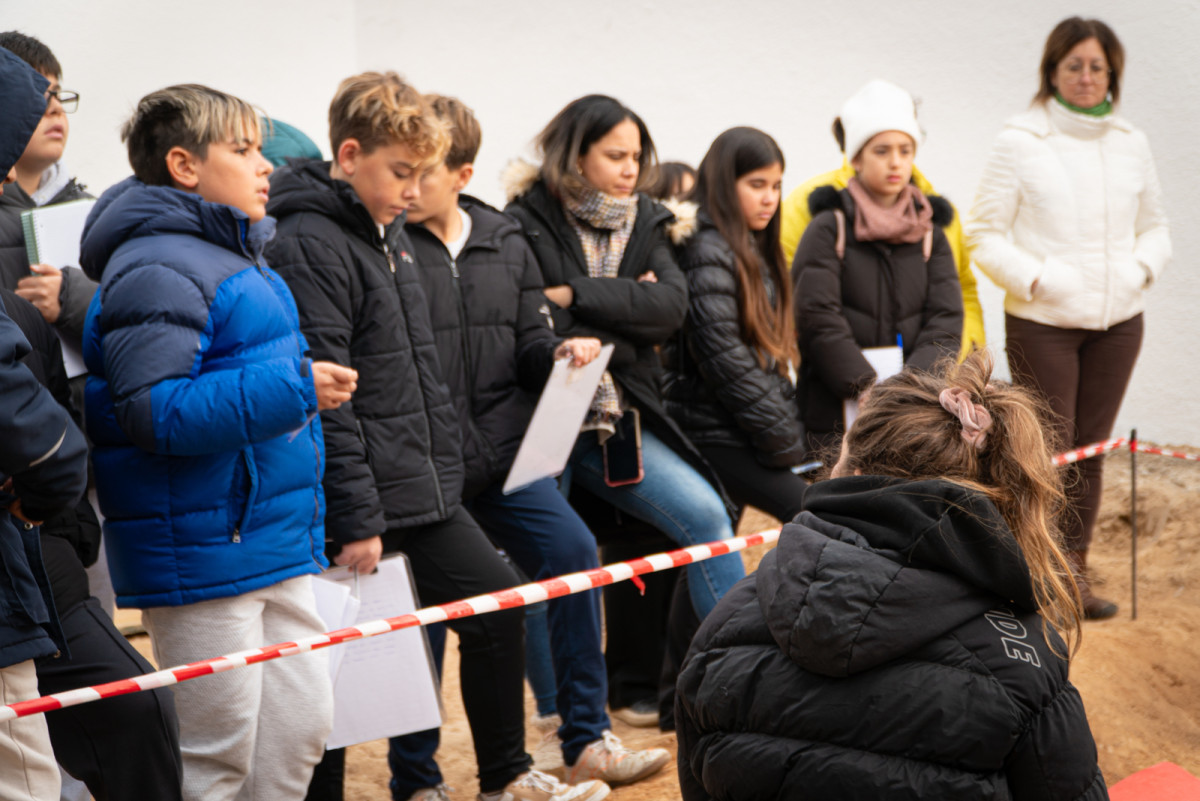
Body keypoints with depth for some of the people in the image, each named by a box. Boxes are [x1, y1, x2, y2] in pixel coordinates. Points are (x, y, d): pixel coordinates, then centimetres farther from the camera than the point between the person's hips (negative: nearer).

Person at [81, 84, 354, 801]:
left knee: (303, 722, 14)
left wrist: (313, 382, 16)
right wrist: (291, 389, -25)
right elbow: (154, 413, -26)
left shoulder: (239, 257, 18)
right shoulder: (160, 269, -16)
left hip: (273, 540, 10)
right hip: (201, 550, -10)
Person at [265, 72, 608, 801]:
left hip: (427, 492, 9)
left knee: (495, 604, 14)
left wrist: (447, 465, 18)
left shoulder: (390, 231, 13)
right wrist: (354, 521, -21)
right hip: (366, 501, -9)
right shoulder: (310, 246, -16)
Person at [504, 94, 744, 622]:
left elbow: (672, 304, -4)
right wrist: (629, 307, -8)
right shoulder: (525, 226, -5)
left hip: (617, 421, 5)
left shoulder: (643, 223, 13)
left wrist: (576, 294, -14)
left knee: (705, 515, -7)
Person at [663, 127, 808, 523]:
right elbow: (724, 359, -17)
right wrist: (782, 441, -12)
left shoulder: (754, 250, 18)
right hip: (715, 435, -9)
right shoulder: (707, 252, -12)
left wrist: (789, 429, 11)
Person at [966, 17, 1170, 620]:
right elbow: (984, 234, -3)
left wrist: (1142, 267, -2)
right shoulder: (1020, 140, -3)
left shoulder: (1131, 143, 9)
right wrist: (1035, 278, -15)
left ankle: (1074, 572, 16)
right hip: (1042, 322, -4)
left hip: (1117, 321, 4)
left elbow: (1154, 225, 18)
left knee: (1089, 449, 7)